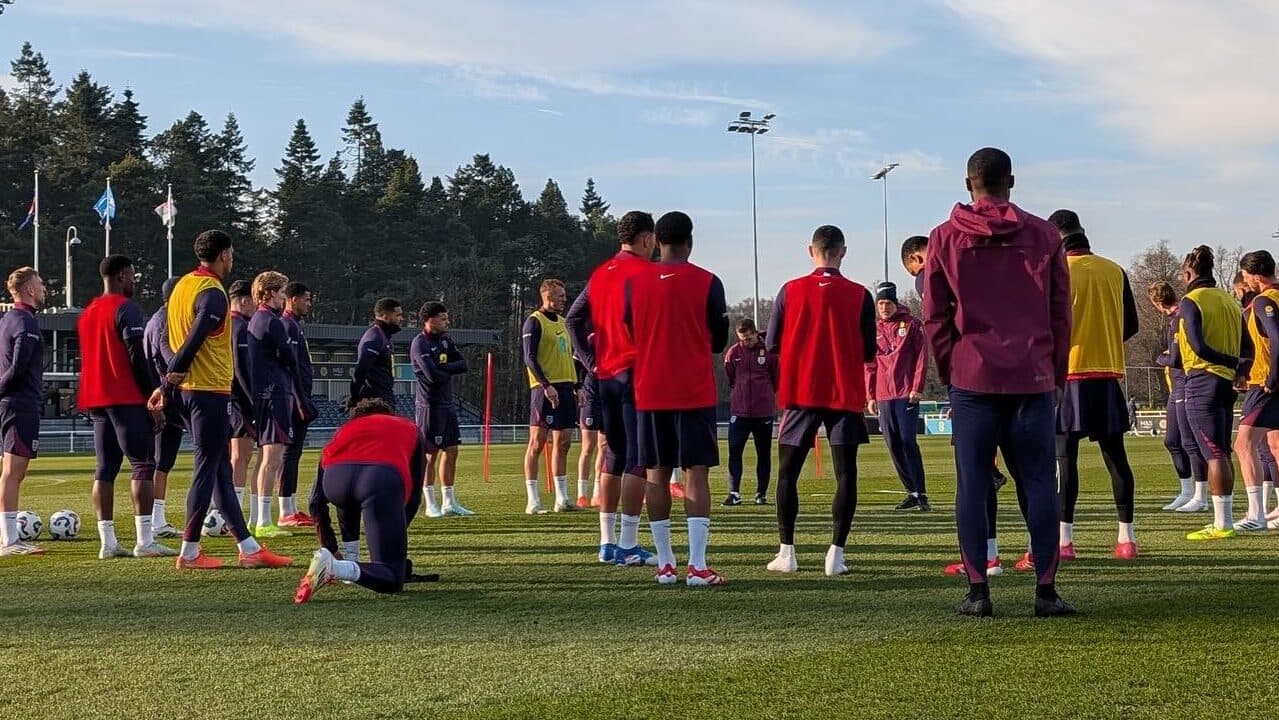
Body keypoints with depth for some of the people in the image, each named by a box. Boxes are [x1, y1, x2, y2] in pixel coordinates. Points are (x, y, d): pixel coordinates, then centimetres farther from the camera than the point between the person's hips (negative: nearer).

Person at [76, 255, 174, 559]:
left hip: (96, 398, 8)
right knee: (143, 464, -5)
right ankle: (144, 541, -11)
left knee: (106, 468, 6)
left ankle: (108, 542, 2)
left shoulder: (87, 313, 17)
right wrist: (153, 399, -12)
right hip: (127, 398, -8)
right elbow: (138, 357, -15)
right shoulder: (126, 309, -9)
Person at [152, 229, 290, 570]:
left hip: (188, 389, 10)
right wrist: (172, 378, -15)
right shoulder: (212, 293, -14)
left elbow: (174, 340, 16)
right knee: (207, 469, -4)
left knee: (221, 471, 10)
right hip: (209, 389, -10)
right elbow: (194, 340, -22)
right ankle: (189, 552, 0)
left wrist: (166, 385, 16)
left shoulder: (184, 285, 15)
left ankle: (248, 548, 13)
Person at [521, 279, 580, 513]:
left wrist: (575, 386, 16)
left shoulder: (562, 322, 18)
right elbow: (529, 358, -13)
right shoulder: (534, 322, -6)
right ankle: (532, 501, -5)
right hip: (545, 389, -8)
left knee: (563, 443, 9)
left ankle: (562, 498, 14)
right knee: (537, 442, -6)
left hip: (565, 388, 8)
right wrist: (546, 385, -22)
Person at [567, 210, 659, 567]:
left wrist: (590, 360, 12)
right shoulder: (644, 272, -9)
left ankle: (607, 542, 14)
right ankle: (628, 545, -8)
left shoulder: (600, 273, 14)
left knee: (614, 456, 14)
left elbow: (573, 318, 14)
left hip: (606, 374, 7)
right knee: (638, 458, -5)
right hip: (636, 373, -7)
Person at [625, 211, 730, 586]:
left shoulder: (634, 283, 2)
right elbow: (719, 341, 4)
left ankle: (665, 564, 7)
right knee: (696, 474, -3)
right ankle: (697, 566, -10)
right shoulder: (707, 283, -4)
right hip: (695, 393, -2)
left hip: (650, 393, 2)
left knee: (657, 475, 8)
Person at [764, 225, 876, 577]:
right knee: (845, 474, 3)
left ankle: (786, 552, 9)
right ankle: (836, 553, -5)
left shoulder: (790, 291, -3)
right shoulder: (860, 296, -4)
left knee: (788, 473, 11)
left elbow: (772, 345, 2)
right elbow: (869, 352, 1)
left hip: (800, 394, 1)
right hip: (845, 396, -1)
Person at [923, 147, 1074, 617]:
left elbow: (934, 317, 3)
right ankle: (1046, 590, 1)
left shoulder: (945, 239, 3)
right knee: (1038, 482, 4)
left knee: (972, 484, 2)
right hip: (1033, 378, 1)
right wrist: (1056, 372, 15)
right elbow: (1060, 313, 7)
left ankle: (978, 591, 0)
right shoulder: (1044, 236, 5)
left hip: (972, 379, -1)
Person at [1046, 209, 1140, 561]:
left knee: (1065, 457, -2)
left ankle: (1064, 539, -5)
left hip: (1070, 374, -4)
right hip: (1110, 373, 4)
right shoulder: (1115, 271, 7)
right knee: (1115, 456, 8)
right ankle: (1126, 538, 9)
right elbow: (1131, 325, 10)